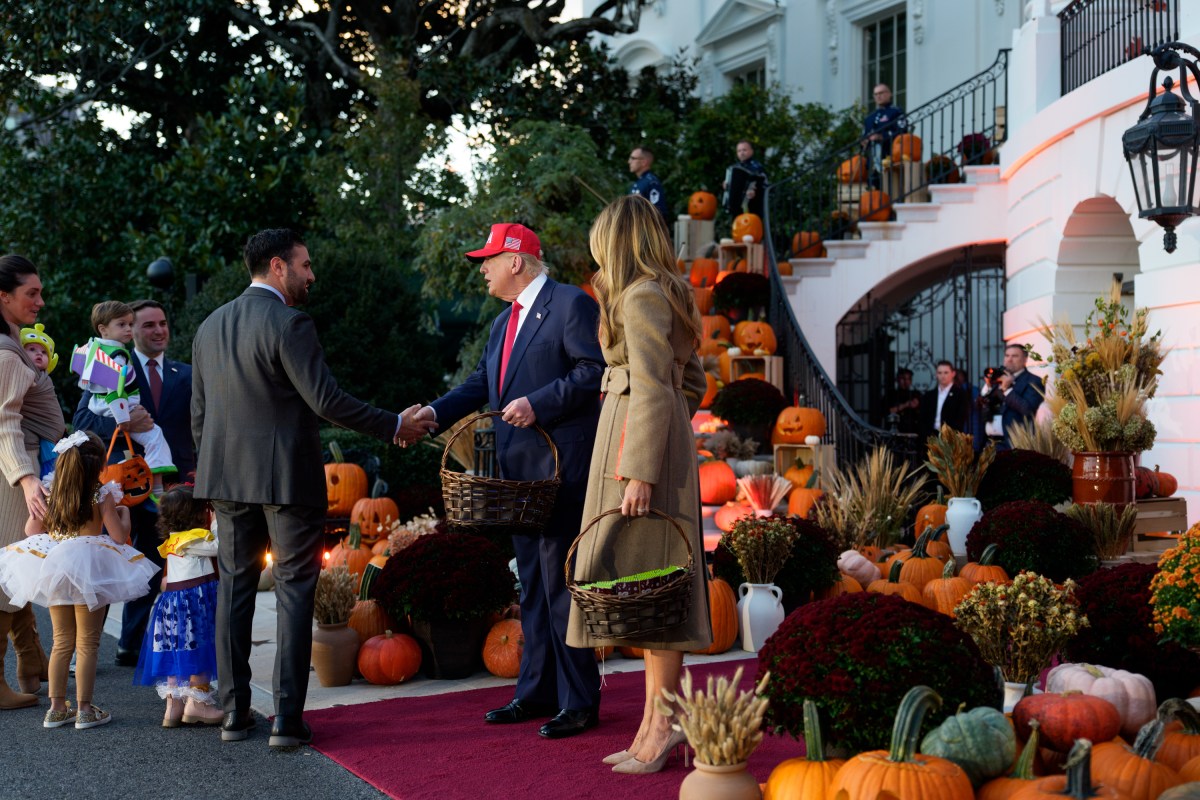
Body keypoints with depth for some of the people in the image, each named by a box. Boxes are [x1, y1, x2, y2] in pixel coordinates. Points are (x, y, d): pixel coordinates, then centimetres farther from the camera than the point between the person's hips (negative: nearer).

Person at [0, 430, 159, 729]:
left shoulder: (51, 496, 4)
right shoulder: (102, 496, -9)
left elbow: (31, 530, 8)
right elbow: (119, 536, -11)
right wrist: (123, 513, 8)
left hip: (53, 568, 5)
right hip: (90, 570, -5)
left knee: (62, 642, 16)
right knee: (87, 643, 4)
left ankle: (56, 708, 18)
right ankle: (84, 709, 5)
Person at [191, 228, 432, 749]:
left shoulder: (210, 326, 11)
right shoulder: (289, 324, -13)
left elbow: (199, 413, 14)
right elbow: (327, 402, -17)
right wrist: (396, 426, -9)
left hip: (225, 477, 7)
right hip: (286, 477, -6)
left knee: (234, 586, 12)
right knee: (294, 590, 0)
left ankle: (234, 711, 16)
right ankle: (287, 719, 0)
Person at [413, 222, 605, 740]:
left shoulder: (571, 305, -6)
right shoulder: (505, 322, 21)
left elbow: (594, 371, -14)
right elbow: (481, 384, 20)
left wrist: (538, 404, -20)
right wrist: (435, 413, 5)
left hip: (561, 468, -9)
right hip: (518, 471, 9)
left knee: (559, 579, -8)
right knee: (532, 584, 13)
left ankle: (579, 702, -1)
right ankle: (536, 692, 21)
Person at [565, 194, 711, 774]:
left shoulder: (641, 295, -10)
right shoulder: (670, 293, 19)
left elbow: (652, 387, -18)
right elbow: (691, 381, 22)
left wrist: (640, 471, -21)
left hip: (640, 442, -10)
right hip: (669, 440, 10)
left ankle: (665, 719, -6)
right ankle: (654, 723, 11)